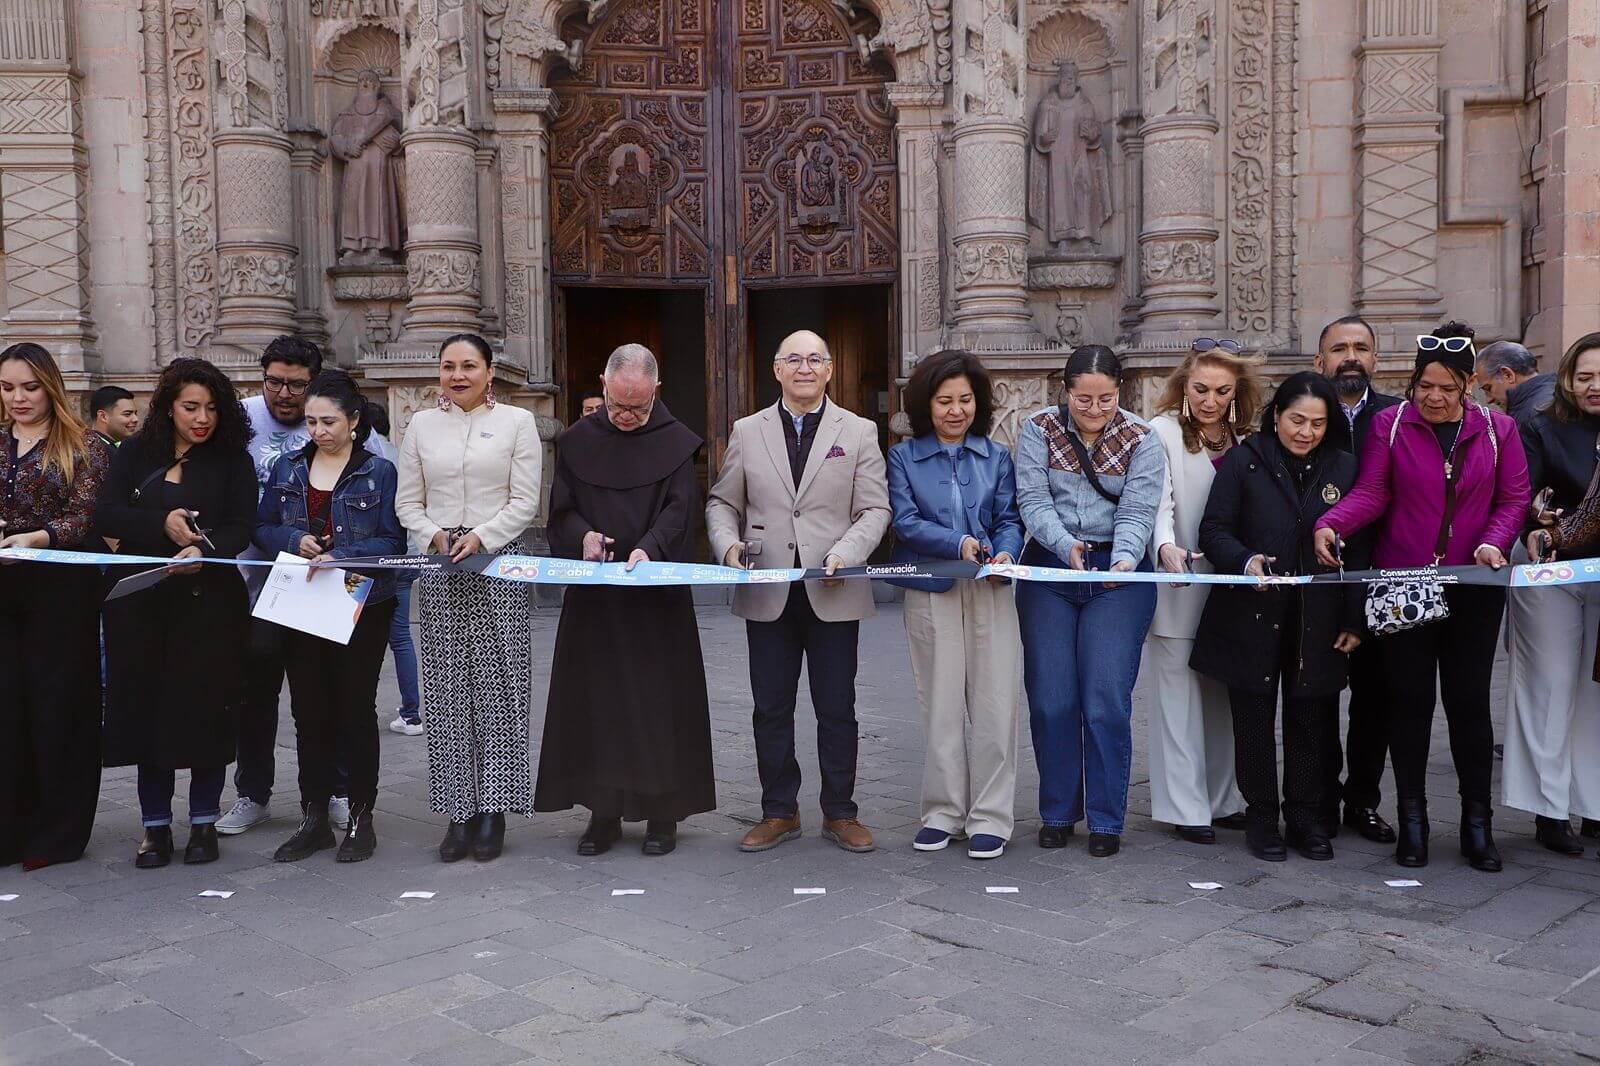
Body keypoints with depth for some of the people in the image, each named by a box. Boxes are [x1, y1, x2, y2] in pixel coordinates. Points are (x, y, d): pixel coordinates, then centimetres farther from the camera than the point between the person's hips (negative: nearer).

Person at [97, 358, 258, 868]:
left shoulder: (232, 459, 4)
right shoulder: (137, 454, 9)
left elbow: (241, 527, -6)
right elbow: (106, 515, 1)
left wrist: (204, 549, -26)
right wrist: (162, 525, -15)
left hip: (208, 600, -2)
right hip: (141, 600, 2)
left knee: (205, 707, 0)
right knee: (146, 706, 3)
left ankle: (203, 822, 14)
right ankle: (155, 825, 14)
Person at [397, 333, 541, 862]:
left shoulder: (516, 422, 4)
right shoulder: (422, 425, 12)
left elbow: (525, 501, -1)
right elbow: (407, 502, 11)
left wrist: (480, 536, -13)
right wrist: (434, 535, -7)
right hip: (440, 566, 2)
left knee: (498, 683, -2)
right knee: (447, 687, 1)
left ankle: (493, 810, 5)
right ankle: (459, 811, 7)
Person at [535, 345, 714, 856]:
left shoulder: (676, 442, 2)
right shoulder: (578, 441, 8)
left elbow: (681, 506, -7)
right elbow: (561, 509, 8)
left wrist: (649, 546, -25)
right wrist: (583, 535, -13)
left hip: (658, 596, -2)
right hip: (594, 597, 2)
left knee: (660, 700, 0)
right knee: (597, 699, 2)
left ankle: (662, 810, 9)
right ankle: (603, 812, 10)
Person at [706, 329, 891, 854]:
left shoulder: (859, 432, 5)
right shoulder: (747, 432, 9)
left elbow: (874, 510, 1)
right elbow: (722, 502, 11)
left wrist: (844, 555, -16)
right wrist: (729, 545, -9)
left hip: (833, 593, -1)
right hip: (767, 593, 2)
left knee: (837, 709, 6)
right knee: (771, 709, 8)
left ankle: (839, 812, 19)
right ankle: (779, 812, 21)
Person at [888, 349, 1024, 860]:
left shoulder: (997, 457, 11)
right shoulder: (904, 457, 5)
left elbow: (1010, 518, 7)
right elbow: (905, 521, -5)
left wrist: (1005, 553, -15)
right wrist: (958, 542, -18)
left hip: (991, 591, 1)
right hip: (930, 593, -1)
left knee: (994, 704, -3)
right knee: (941, 704, 5)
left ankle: (990, 817, 7)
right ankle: (944, 812, 17)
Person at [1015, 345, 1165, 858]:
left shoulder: (1141, 439, -1)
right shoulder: (1039, 430, 0)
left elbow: (1136, 512, -9)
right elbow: (1033, 499, -9)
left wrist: (1124, 561, -28)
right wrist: (1066, 544, -26)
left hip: (1119, 573, -1)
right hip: (1049, 570, 1)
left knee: (1107, 700, -6)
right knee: (1050, 700, 3)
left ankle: (1106, 819, 7)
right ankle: (1057, 812, 19)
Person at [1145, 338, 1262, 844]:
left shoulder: (1245, 438, 10)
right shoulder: (1162, 432, -4)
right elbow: (1158, 502, -16)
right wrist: (1166, 547, -34)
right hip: (1177, 588, -5)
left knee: (1223, 697, 11)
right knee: (1180, 697, -1)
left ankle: (1221, 799, 21)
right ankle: (1185, 807, 4)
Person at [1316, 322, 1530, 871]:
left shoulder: (1497, 430, 6)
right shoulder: (1389, 424, 0)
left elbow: (1513, 497, 6)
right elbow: (1370, 492, -6)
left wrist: (1495, 541, -13)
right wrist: (1329, 525, -24)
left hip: (1473, 589, 1)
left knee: (1470, 699, 4)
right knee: (1409, 699, 4)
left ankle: (1477, 821, 15)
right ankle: (1412, 819, 14)